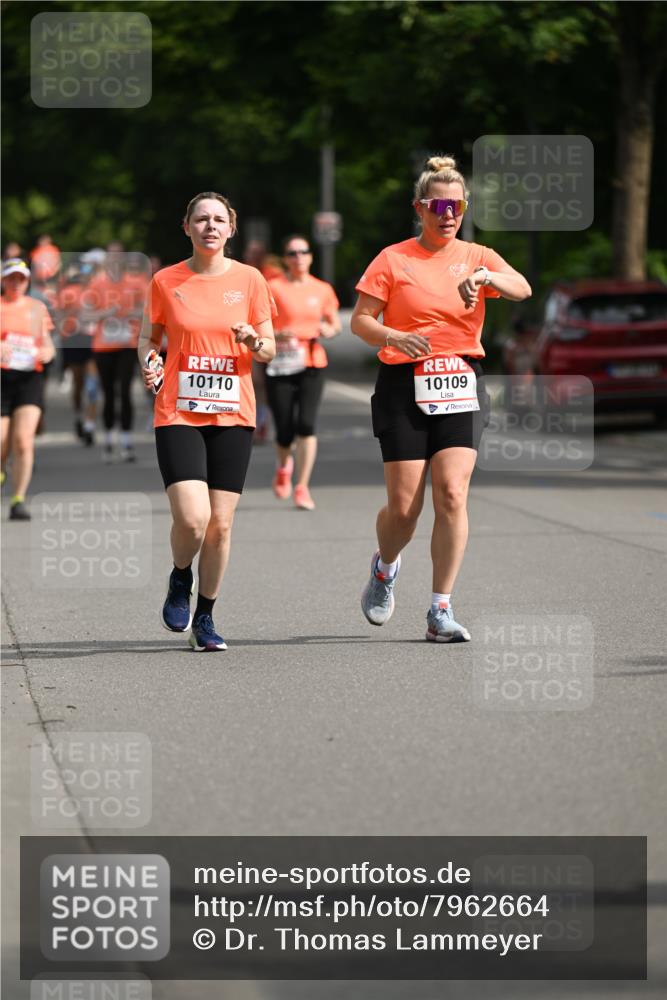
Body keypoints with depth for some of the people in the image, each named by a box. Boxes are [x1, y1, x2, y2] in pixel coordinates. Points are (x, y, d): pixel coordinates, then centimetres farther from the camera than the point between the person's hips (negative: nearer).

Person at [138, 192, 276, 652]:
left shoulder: (249, 279, 4)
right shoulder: (166, 281, 3)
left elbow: (269, 350, 8)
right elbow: (148, 339, 12)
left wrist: (254, 342, -14)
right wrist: (148, 365, -10)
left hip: (232, 415, 1)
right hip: (178, 414, -1)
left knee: (221, 524, 0)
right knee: (192, 519, -17)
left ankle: (205, 617, 18)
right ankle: (180, 579, 16)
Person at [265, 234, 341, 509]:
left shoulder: (322, 290, 8)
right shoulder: (273, 288, -1)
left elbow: (335, 323, 21)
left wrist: (329, 330, -2)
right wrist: (276, 335, -19)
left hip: (312, 364, 1)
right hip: (280, 365, -1)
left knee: (306, 424, -14)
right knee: (284, 430, -2)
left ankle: (302, 487, -6)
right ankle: (284, 466, 34)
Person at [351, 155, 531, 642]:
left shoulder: (476, 257, 7)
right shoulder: (394, 259, 3)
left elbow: (522, 289, -11)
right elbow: (360, 321, 0)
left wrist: (484, 277, -30)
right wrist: (395, 337, -20)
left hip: (461, 384, 1)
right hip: (404, 386, -1)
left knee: (452, 493, -13)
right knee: (404, 506, -4)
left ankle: (441, 611, -6)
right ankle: (385, 569, 31)